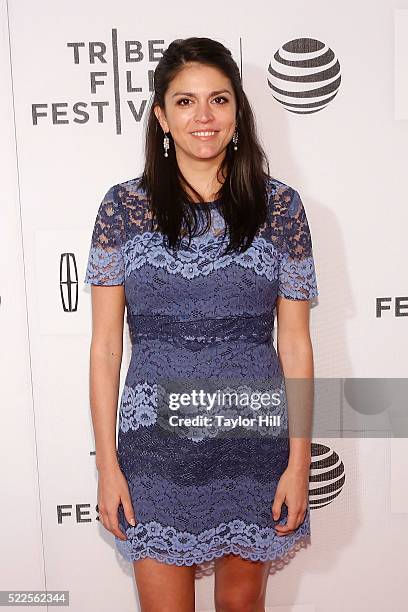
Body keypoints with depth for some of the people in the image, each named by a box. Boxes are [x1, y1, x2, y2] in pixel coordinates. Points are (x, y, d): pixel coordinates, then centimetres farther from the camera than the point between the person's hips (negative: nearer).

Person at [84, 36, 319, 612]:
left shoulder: (280, 206, -2)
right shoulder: (124, 206, -3)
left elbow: (295, 343, 0)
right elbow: (105, 344, -2)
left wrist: (299, 461, -3)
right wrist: (107, 464, -4)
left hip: (253, 440, 1)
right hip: (156, 443, 0)